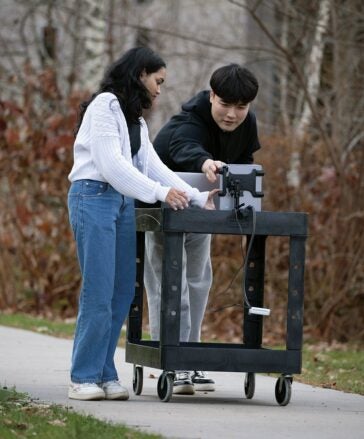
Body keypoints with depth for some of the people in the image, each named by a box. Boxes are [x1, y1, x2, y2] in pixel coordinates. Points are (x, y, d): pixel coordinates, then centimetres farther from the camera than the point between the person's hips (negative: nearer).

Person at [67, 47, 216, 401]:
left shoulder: (136, 120, 22)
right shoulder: (105, 105, -6)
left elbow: (153, 166, 14)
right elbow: (110, 163, -15)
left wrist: (197, 197, 4)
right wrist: (160, 192, -19)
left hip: (123, 202, 9)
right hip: (94, 196, -9)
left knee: (122, 292, 3)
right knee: (98, 292, -11)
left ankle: (104, 374, 7)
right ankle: (83, 378, -7)